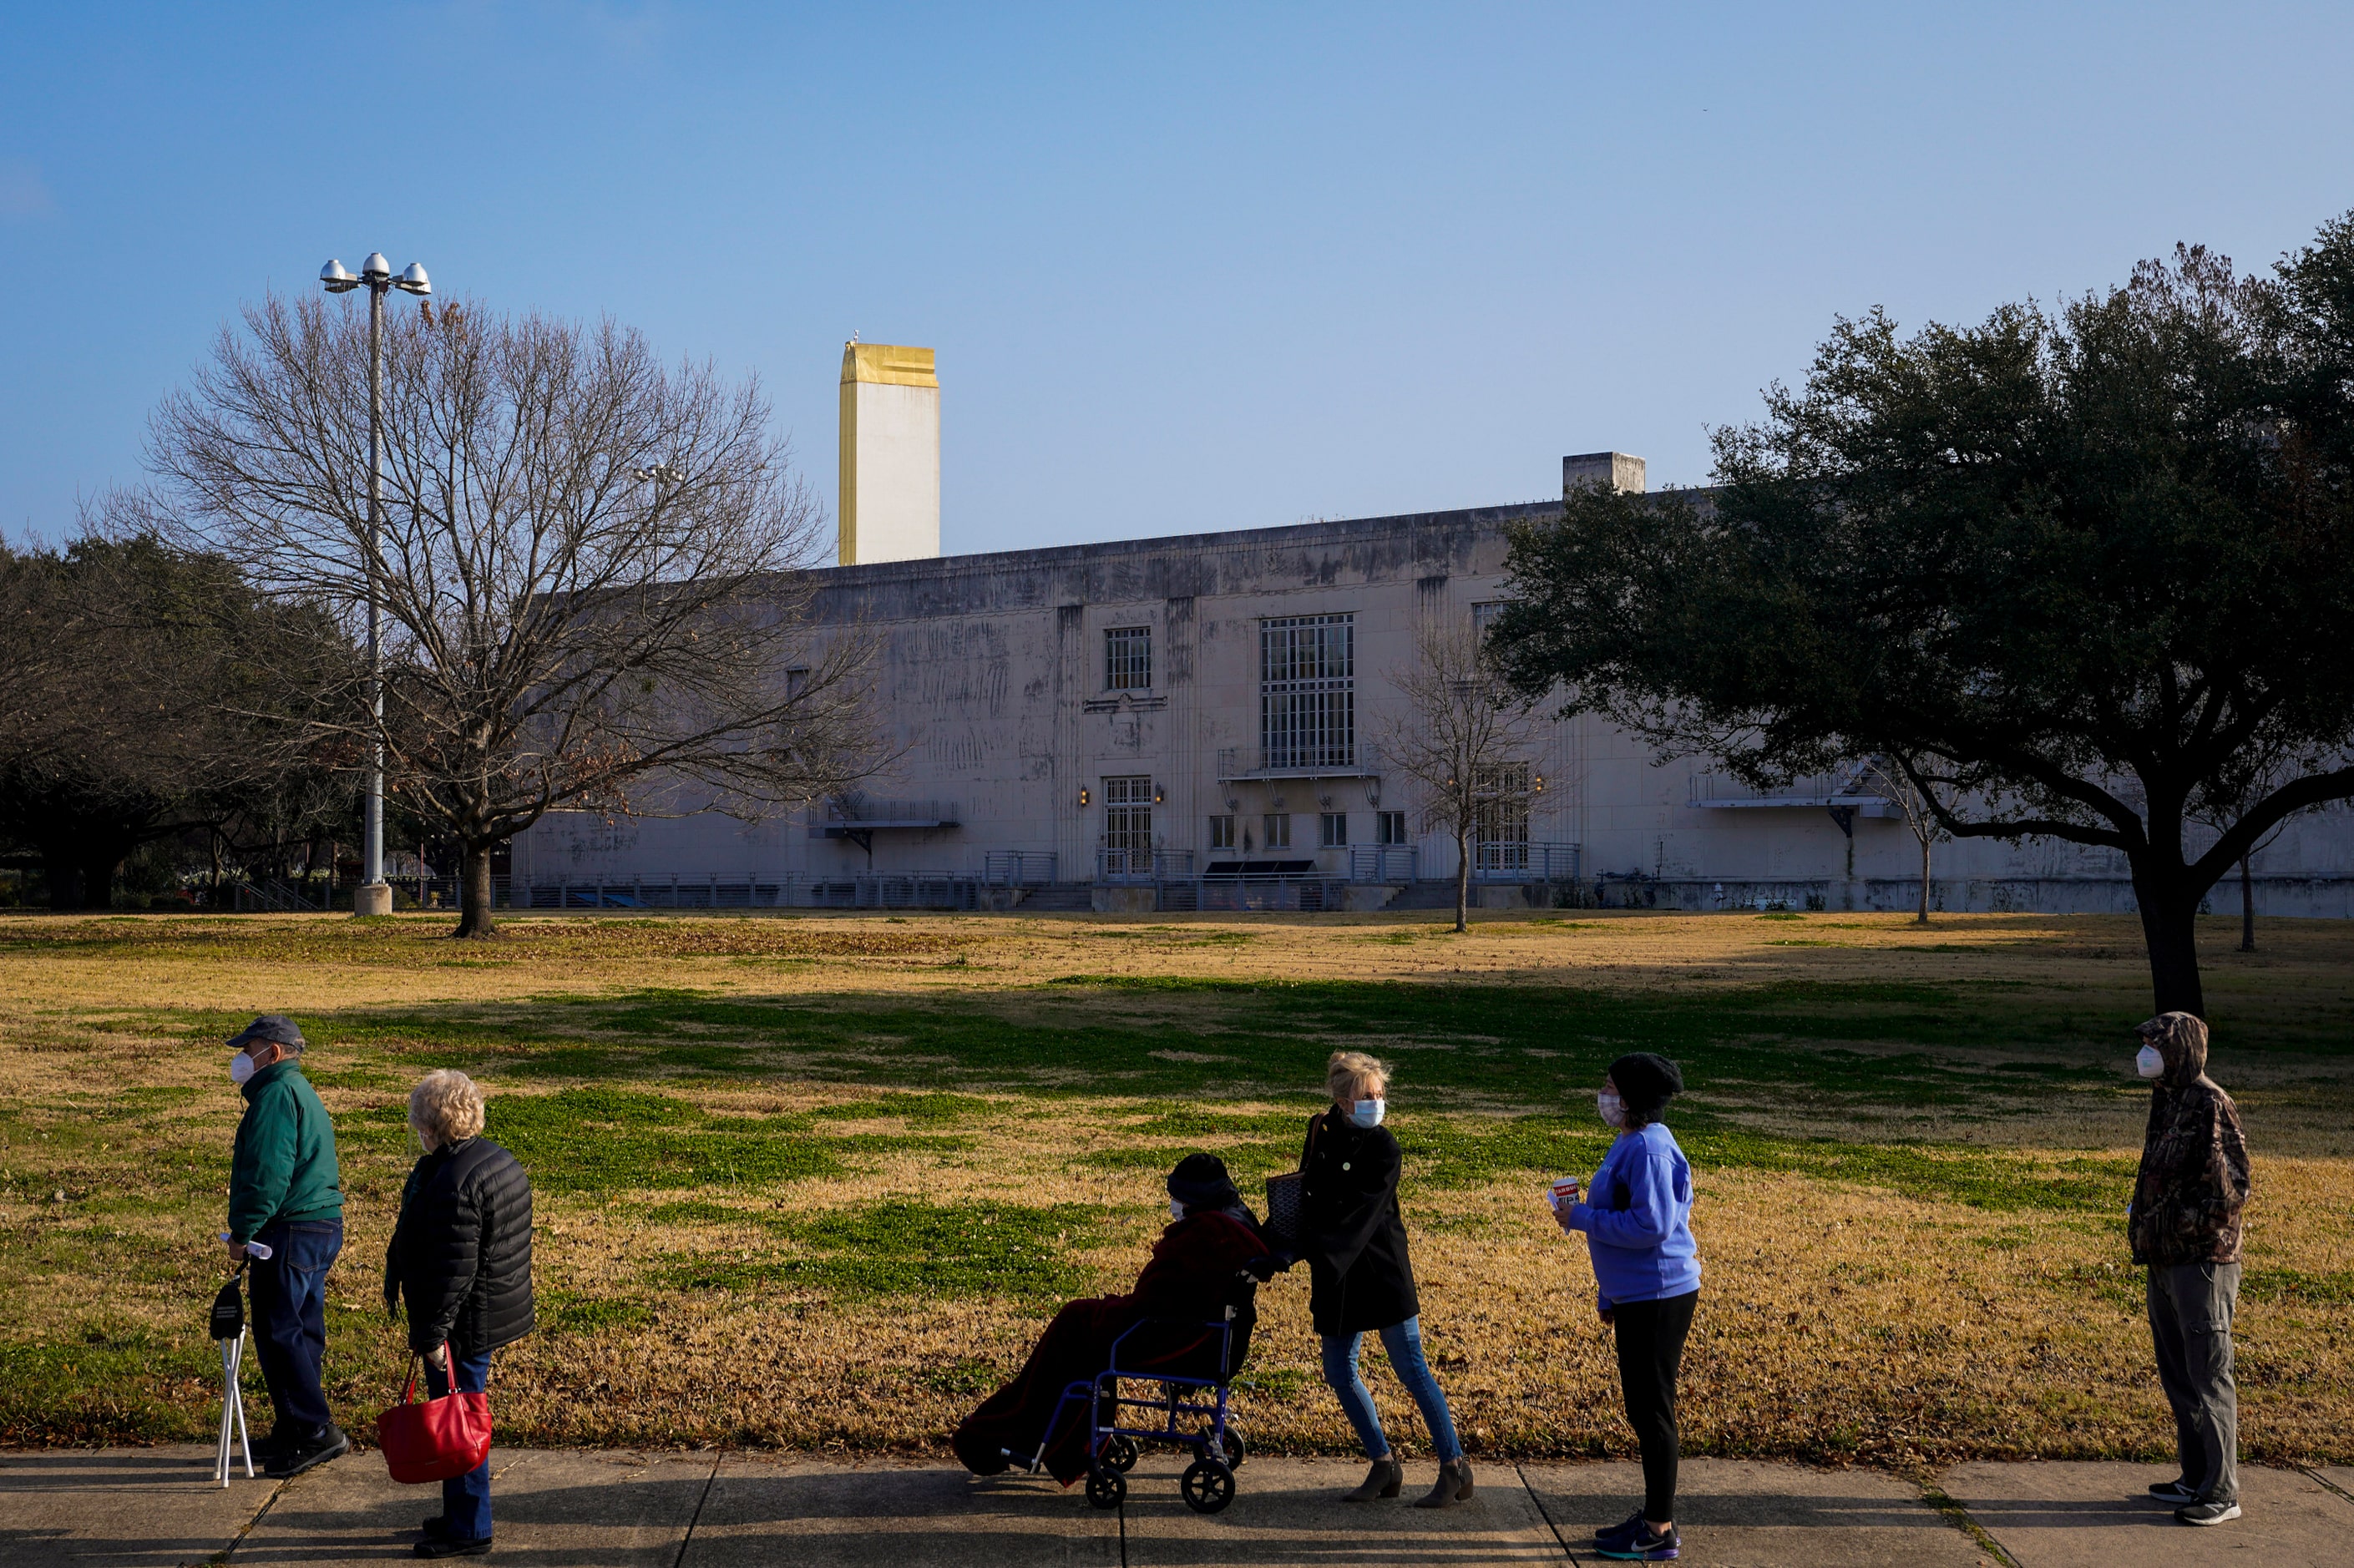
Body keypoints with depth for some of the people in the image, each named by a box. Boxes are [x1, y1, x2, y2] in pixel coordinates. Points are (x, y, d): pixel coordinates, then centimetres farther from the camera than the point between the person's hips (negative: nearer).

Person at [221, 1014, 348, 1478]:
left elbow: (267, 1173, -21)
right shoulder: (302, 1091, 21)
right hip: (323, 1229, 10)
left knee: (278, 1333, -6)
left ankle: (315, 1431, -6)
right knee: (302, 1331, 14)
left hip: (290, 1231, -10)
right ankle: (293, 1431, 21)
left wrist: (242, 1232, -12)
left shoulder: (276, 1094, -13)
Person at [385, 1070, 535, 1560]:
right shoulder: (500, 1160, 8)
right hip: (494, 1313, 10)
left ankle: (467, 1530, 12)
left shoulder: (452, 1182, -24)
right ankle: (461, 1515, 33)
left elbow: (454, 1269, -26)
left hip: (464, 1325, -10)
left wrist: (433, 1334, -20)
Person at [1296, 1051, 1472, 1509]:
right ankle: (1385, 1466, 20)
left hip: (1381, 1269, -6)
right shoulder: (1321, 1133, 5)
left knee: (1411, 1369, -4)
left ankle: (1455, 1467, 4)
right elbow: (1307, 1196, 16)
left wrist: (1322, 1256, -29)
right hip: (1337, 1274, 6)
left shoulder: (1382, 1147, -12)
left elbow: (1360, 1213, -21)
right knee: (1339, 1372, 7)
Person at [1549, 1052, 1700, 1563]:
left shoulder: (1648, 1150, -20)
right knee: (1642, 1407, 17)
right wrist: (1608, 1296, 23)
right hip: (1636, 1295, 10)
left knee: (1651, 1409, -3)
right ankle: (1654, 1515, 27)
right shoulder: (1629, 1144, 13)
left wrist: (1581, 1218, -18)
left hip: (1658, 1299, -10)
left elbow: (1651, 1227, -27)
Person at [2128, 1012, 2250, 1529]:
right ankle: (2196, 1479, 26)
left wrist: (2186, 1225, -17)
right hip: (2164, 1259, 9)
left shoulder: (2210, 1105, -15)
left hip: (2202, 1260, -9)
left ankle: (2221, 1493, 5)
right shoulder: (2166, 1099, 12)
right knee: (2177, 1375, 16)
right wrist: (2142, 1217, 11)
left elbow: (2232, 1188, -19)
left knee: (2209, 1376, -2)